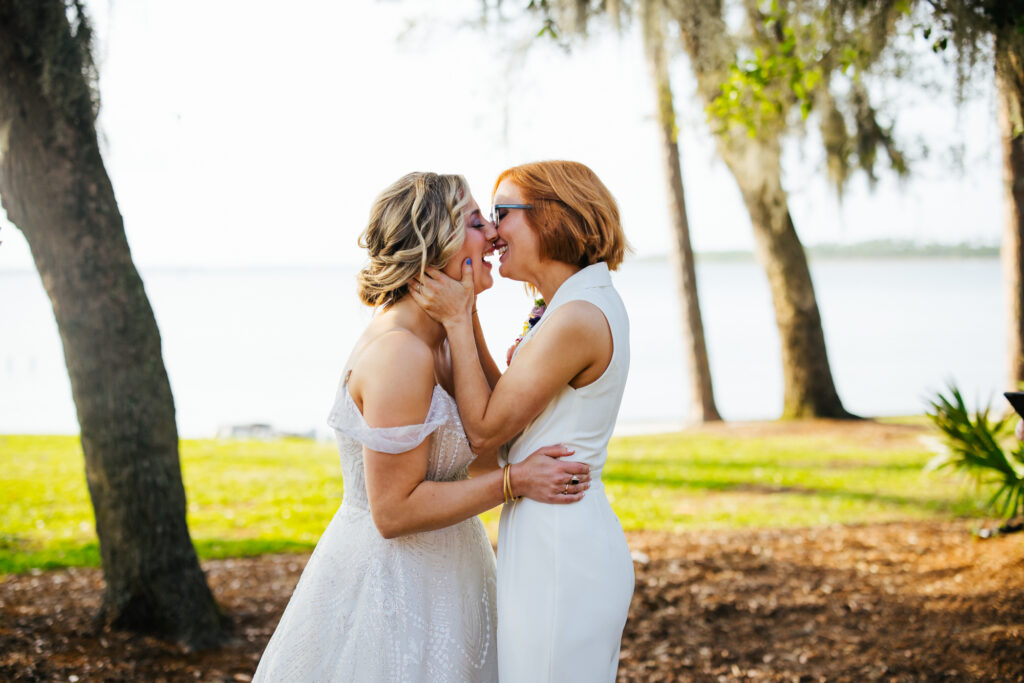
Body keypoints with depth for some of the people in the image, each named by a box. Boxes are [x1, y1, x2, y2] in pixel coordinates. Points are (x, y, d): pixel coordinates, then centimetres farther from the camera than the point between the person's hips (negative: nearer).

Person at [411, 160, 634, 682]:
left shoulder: (576, 320, -19)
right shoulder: (595, 303, 12)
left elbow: (484, 430, -14)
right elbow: (504, 404, 14)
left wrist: (457, 320, -10)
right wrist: (466, 319, 7)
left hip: (558, 555, -10)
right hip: (581, 539, 10)